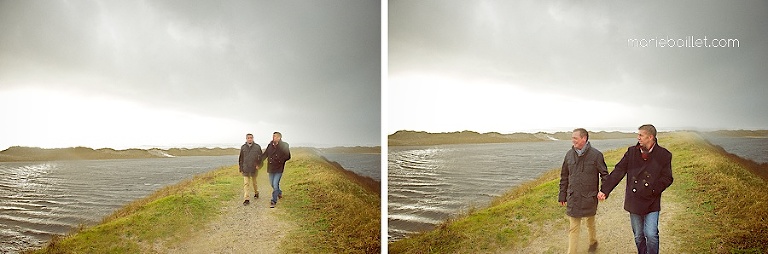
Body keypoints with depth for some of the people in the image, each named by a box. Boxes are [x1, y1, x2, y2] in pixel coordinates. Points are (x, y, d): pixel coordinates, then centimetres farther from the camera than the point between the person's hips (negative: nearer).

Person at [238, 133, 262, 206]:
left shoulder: (257, 147, -1)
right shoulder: (243, 147, 3)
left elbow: (260, 157, 4)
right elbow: (241, 159, 9)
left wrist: (258, 165, -10)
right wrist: (241, 169, 8)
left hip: (254, 169, -1)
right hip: (245, 169, 1)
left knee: (254, 182, 16)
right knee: (246, 184, -6)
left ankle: (256, 193, 42)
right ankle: (246, 199, -8)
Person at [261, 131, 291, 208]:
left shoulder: (284, 146, -10)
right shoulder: (270, 145, 1)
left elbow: (288, 157, -8)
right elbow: (265, 155, 9)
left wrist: (280, 160, -15)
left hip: (279, 169, -5)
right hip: (271, 168, 5)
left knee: (275, 184, -10)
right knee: (272, 184, 17)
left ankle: (274, 201, 0)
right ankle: (279, 193, 45)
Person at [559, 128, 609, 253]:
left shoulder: (596, 155, -9)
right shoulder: (569, 154, 1)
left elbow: (604, 174, -2)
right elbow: (564, 176, 7)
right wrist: (562, 195, 8)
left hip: (589, 197, -1)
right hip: (573, 198, 2)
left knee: (591, 223, 20)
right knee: (573, 229, 2)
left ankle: (593, 241, 46)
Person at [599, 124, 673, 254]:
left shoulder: (664, 155, -3)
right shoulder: (632, 152, 4)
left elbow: (667, 179, -3)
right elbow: (618, 172, 2)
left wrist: (652, 191, -16)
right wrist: (605, 190, -4)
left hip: (651, 203, -3)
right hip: (634, 202, 3)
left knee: (651, 234, -10)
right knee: (638, 236, 12)